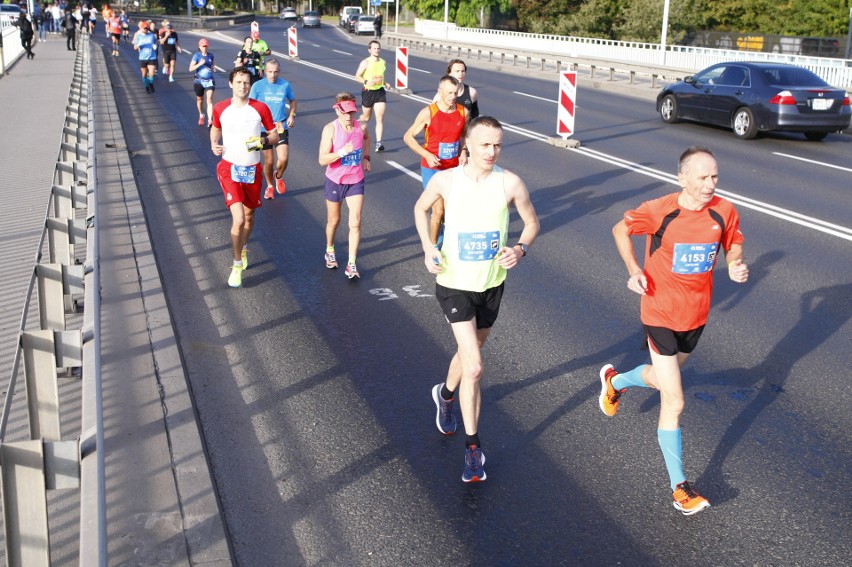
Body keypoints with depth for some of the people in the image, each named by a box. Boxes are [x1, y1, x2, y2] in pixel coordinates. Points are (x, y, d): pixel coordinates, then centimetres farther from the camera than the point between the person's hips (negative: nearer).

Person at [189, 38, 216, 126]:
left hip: (209, 81, 1)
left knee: (209, 100, -14)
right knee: (200, 100, 16)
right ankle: (201, 116, 42)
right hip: (199, 81, -1)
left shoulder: (211, 56, 3)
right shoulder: (197, 55, -7)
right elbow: (191, 69, -12)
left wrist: (213, 67, 0)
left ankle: (210, 120, -20)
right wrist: (199, 64, -25)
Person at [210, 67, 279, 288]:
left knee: (249, 216, 18)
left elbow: (275, 135, 3)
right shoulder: (220, 109, -3)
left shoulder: (260, 108, -5)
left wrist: (264, 140, -18)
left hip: (252, 169, 2)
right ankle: (237, 265, 3)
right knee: (238, 219, -15)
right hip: (229, 168, -2)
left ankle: (243, 249, 48)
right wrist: (214, 144, -3)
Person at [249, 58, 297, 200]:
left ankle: (279, 177, 24)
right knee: (269, 161, 6)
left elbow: (292, 100, 15)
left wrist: (292, 115, -1)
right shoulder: (258, 86, -7)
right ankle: (270, 186, 31)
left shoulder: (285, 85, -1)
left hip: (282, 127, 1)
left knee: (283, 159, -10)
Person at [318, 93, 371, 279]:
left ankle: (352, 263, -2)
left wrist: (366, 157, 12)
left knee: (355, 222, -7)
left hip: (356, 181, 2)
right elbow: (322, 160, -22)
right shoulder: (330, 129, -18)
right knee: (334, 221, 16)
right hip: (335, 181, -1)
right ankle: (330, 251, 43)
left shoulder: (361, 127, -8)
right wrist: (342, 152, -34)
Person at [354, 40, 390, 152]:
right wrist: (366, 82, -23)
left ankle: (378, 143, -10)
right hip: (368, 92, -3)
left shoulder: (383, 62, 6)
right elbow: (357, 76, -6)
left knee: (380, 118, -9)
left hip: (380, 92, 3)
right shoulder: (365, 63, -8)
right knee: (366, 117, 12)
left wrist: (385, 84, 2)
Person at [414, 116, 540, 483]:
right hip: (454, 285, -3)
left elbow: (532, 223, 4)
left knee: (469, 352, 24)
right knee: (474, 367, -12)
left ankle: (446, 394, 56)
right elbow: (420, 209, 8)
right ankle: (472, 446, 4)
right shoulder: (445, 180, -11)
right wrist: (428, 248, -7)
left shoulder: (510, 183, -11)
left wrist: (521, 249, -17)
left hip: (492, 285, 3)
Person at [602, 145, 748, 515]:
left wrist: (736, 267, -15)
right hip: (661, 315, -5)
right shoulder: (659, 211, -19)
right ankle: (679, 488, 9)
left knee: (663, 380, 27)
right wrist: (634, 269, -17)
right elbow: (620, 229, -2)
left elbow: (733, 248, 8)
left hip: (697, 316, 5)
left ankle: (615, 380, 59)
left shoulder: (724, 212, -9)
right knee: (674, 403, -4)